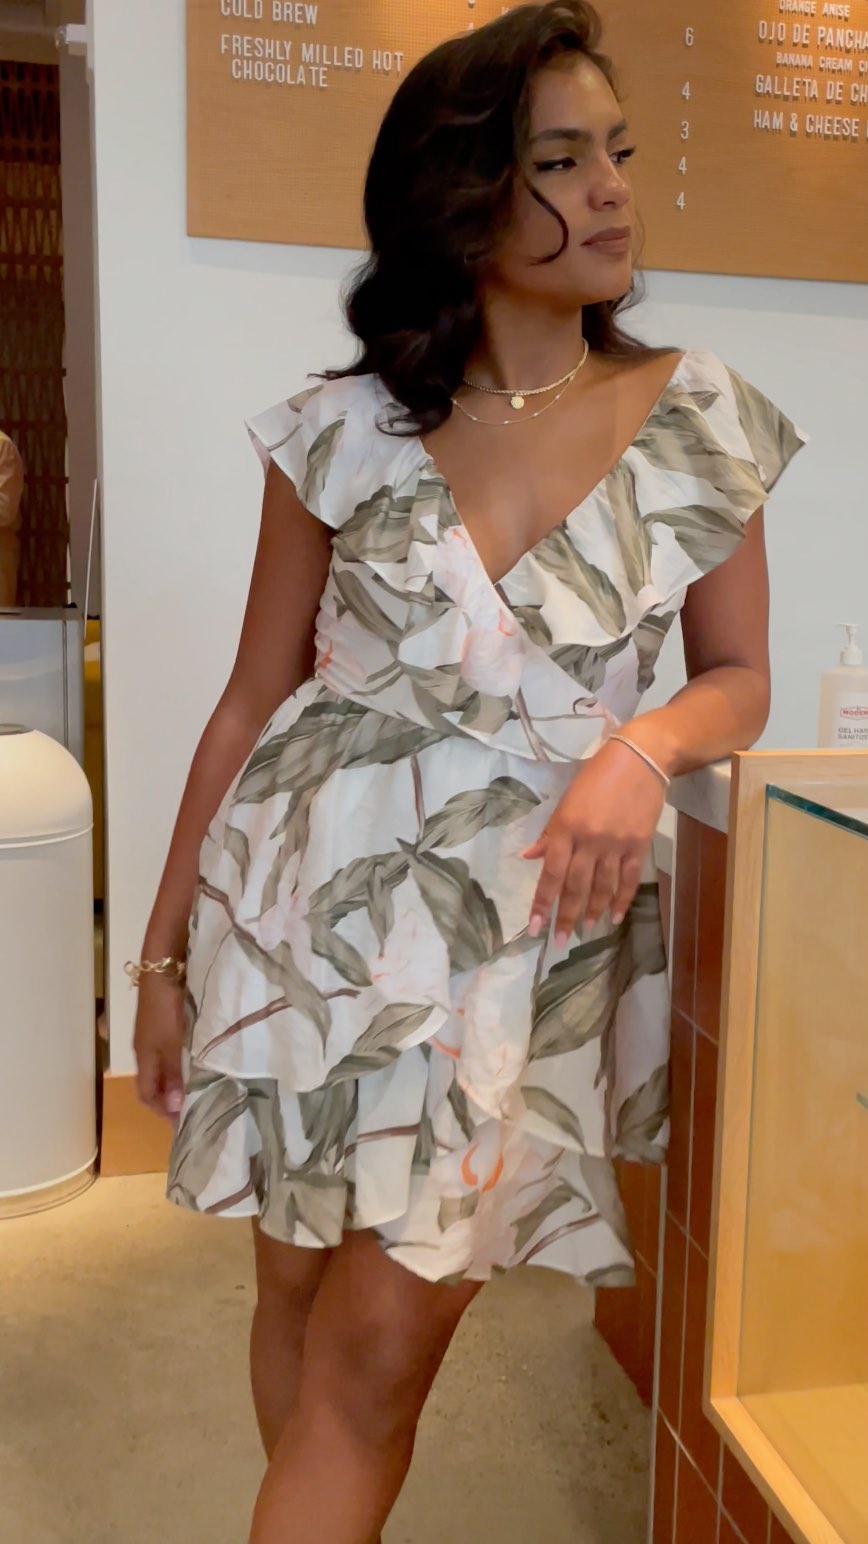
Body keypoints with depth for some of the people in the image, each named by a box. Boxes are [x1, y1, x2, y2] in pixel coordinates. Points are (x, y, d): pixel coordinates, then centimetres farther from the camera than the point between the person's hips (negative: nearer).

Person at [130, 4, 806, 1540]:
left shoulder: (697, 414, 1)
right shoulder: (346, 427, -1)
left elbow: (738, 676, 8)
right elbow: (255, 698, 4)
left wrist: (643, 742, -16)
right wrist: (164, 949, 6)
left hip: (528, 917, 0)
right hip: (314, 893, 1)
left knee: (384, 1334, 0)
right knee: (300, 1292, 13)